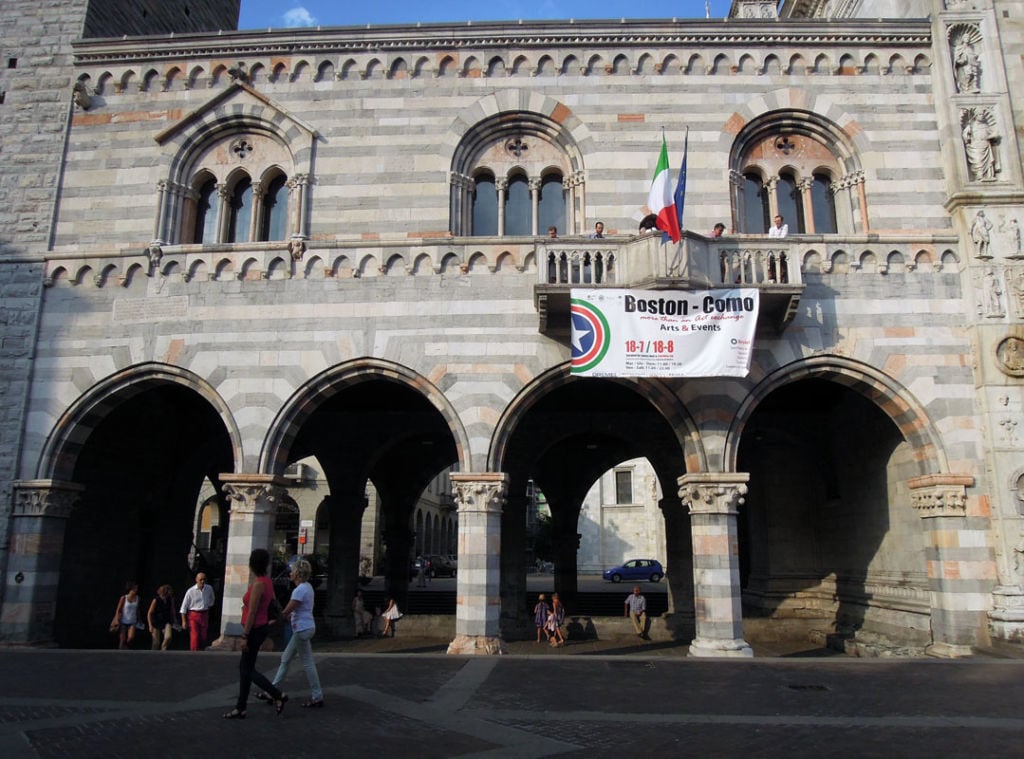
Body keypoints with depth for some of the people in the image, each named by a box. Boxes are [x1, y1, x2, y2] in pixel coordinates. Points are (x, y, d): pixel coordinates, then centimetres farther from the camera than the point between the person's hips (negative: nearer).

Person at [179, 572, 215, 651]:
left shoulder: (209, 589, -1)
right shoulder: (191, 591, -12)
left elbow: (212, 599, 23)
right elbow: (183, 607, -6)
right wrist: (184, 621, -7)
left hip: (204, 615, 4)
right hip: (193, 615, -4)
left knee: (203, 637, 5)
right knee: (194, 636, -9)